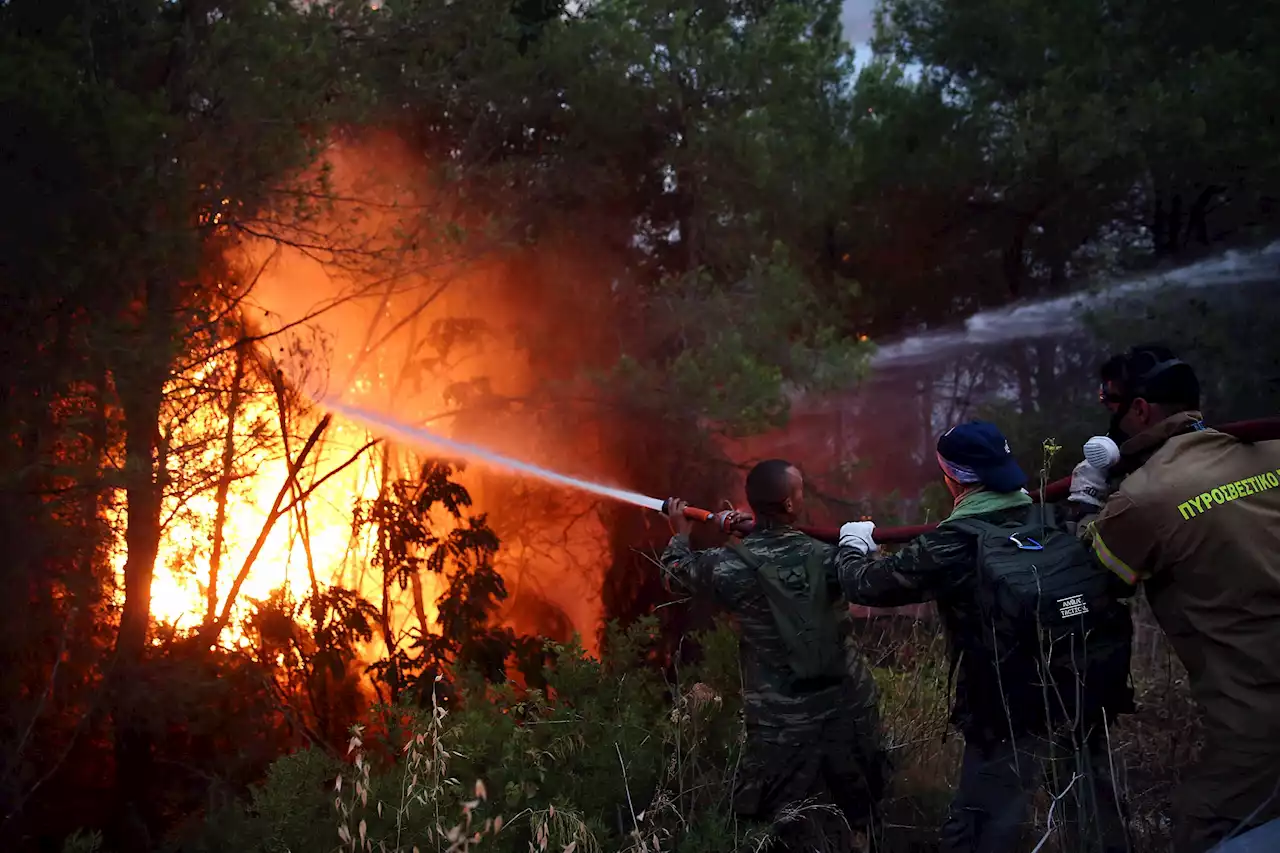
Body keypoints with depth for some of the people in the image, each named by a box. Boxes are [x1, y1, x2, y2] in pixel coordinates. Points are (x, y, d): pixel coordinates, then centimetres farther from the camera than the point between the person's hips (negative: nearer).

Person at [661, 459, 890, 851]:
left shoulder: (731, 565, -11)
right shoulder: (824, 557, -14)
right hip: (848, 712, 1)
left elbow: (680, 568, 11)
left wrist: (680, 534, 31)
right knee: (855, 821, 19)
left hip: (781, 723, -1)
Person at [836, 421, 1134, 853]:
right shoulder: (1059, 522, 0)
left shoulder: (955, 543, -13)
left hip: (1010, 724, -5)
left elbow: (867, 586, -5)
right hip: (1087, 711, 5)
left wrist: (854, 546, 17)